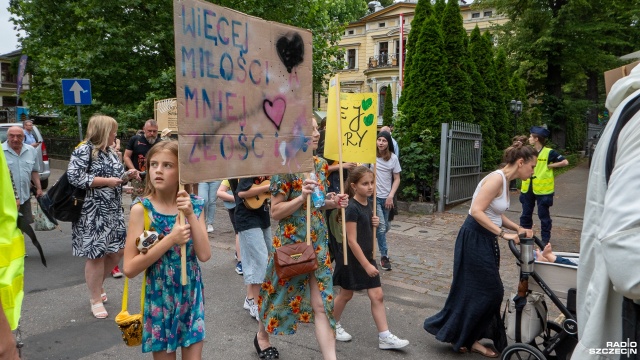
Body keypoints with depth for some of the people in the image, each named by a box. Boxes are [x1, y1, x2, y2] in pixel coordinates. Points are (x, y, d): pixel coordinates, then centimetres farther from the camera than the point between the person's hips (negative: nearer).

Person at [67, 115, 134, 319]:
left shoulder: (110, 152, 13)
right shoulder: (83, 151, -11)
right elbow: (75, 177, -21)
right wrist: (107, 181, -20)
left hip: (113, 211, 8)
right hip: (93, 213, -8)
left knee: (117, 251, 11)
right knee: (96, 255, -1)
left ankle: (97, 285, 35)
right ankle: (96, 300, 14)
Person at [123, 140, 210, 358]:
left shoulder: (194, 205, -5)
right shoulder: (141, 208, -13)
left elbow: (204, 255, -13)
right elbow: (129, 268, -16)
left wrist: (190, 214, -21)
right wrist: (170, 239, -25)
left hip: (191, 294, 2)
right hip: (159, 296, -2)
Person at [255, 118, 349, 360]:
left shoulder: (320, 164, 5)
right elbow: (275, 212, -15)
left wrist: (332, 203, -3)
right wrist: (302, 197, -28)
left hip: (318, 243, 5)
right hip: (290, 243, -5)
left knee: (321, 302, 4)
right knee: (280, 293, 17)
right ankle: (262, 335, 45)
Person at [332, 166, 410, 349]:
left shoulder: (368, 203, 2)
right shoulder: (352, 208, -22)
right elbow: (352, 240, -23)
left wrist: (374, 222, -4)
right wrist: (366, 264, -22)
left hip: (367, 256, 7)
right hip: (352, 258, -7)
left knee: (377, 296, 5)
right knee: (346, 294, 12)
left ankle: (384, 337, 12)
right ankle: (333, 325, 35)